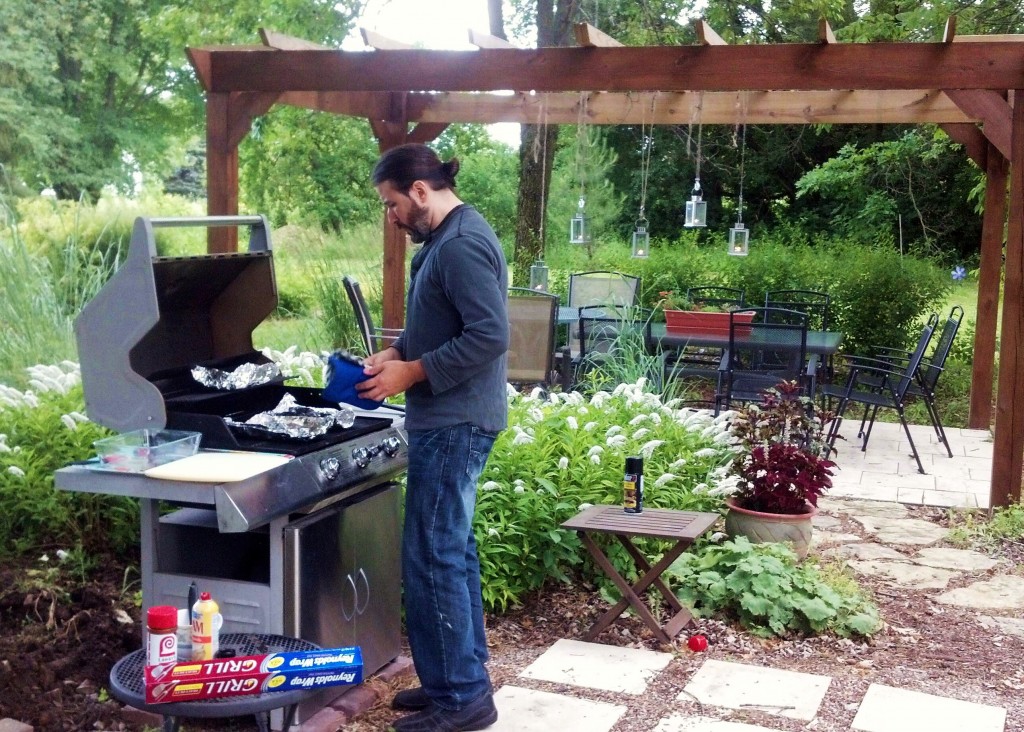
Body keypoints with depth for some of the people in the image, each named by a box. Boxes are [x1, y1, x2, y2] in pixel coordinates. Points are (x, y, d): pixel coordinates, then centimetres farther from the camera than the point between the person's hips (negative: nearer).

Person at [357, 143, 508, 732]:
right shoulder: (447, 239, 14)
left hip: (454, 424, -11)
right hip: (451, 421, 11)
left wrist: (412, 372, -18)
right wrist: (396, 352, 8)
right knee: (453, 551, 16)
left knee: (433, 558, -6)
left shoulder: (461, 244, -18)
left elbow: (490, 336, -25)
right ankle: (466, 678, 27)